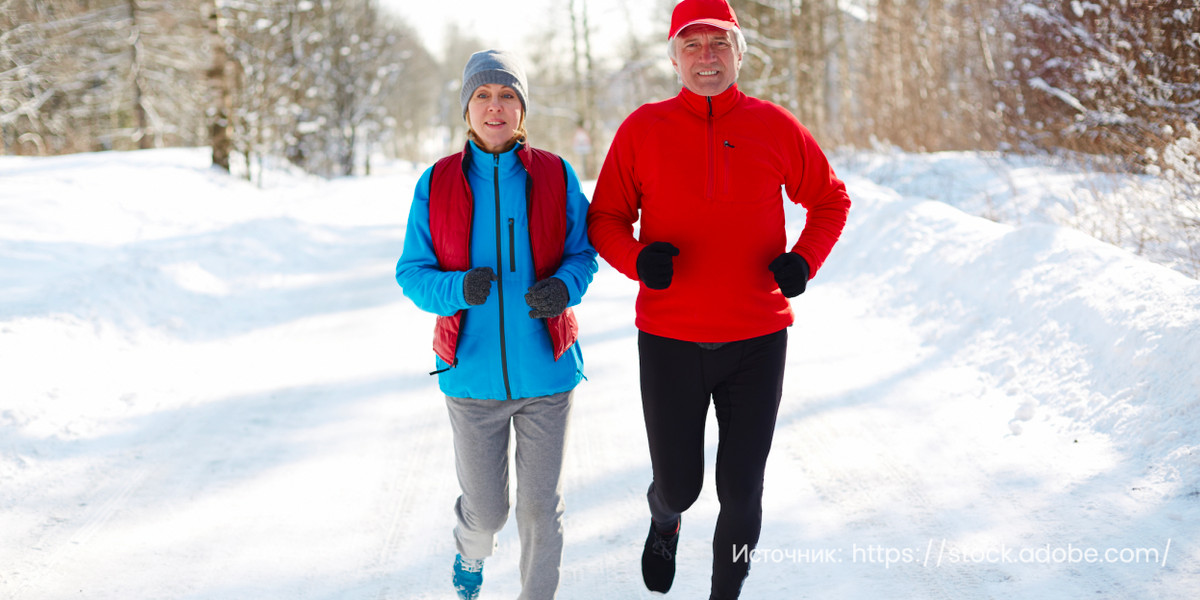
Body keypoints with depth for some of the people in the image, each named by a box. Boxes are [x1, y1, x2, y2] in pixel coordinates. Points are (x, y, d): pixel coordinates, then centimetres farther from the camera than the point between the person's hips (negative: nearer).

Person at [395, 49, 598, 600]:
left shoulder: (555, 177, -2)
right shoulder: (437, 184, -1)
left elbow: (581, 252, 4)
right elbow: (412, 272, 1)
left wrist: (563, 289, -19)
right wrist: (459, 289, -20)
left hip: (545, 369, 0)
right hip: (473, 371, 0)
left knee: (541, 506, 4)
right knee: (486, 509, 10)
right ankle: (471, 554, 46)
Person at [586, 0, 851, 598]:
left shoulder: (774, 127, 1)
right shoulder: (643, 129, -1)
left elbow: (831, 200, 14)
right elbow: (604, 217, 4)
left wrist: (804, 260, -4)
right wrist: (638, 259, -16)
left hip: (757, 339, 1)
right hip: (669, 339, 0)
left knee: (741, 494, 3)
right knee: (678, 485, 9)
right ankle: (664, 520, 47)